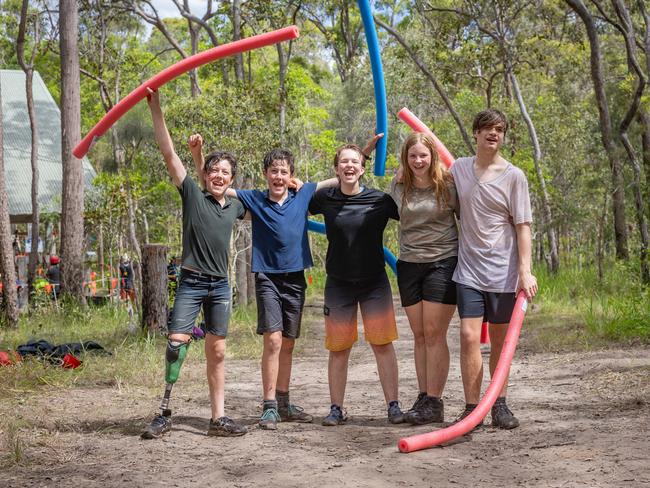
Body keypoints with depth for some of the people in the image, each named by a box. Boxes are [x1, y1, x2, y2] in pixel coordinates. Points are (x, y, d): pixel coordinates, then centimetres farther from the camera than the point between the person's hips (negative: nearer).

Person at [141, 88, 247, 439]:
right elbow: (168, 152, -8)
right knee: (177, 344, -13)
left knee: (217, 351, 6)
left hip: (220, 287, 4)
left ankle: (218, 418, 10)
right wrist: (155, 107, -14)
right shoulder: (192, 195, -1)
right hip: (191, 283, -4)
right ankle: (163, 414, -5)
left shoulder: (235, 206, 11)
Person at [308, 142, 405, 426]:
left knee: (383, 344, -1)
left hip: (374, 282, -1)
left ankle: (393, 405, 7)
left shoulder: (380, 200, -6)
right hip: (338, 283, 1)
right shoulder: (325, 198, -1)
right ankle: (336, 408, 17)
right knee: (338, 349, 6)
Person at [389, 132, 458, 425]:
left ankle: (434, 403, -3)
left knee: (434, 334, -8)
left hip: (443, 261, -4)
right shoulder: (398, 186, 5)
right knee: (419, 336, 8)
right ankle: (423, 398, 15)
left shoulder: (448, 185, -6)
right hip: (409, 264, 4)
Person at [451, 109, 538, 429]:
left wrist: (526, 270, -13)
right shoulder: (459, 168, 5)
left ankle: (499, 406, 21)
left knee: (499, 341, 8)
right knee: (469, 337, -9)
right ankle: (471, 408, -3)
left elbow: (523, 226, -6)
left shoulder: (513, 176, -4)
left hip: (503, 271, -1)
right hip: (468, 270, 1)